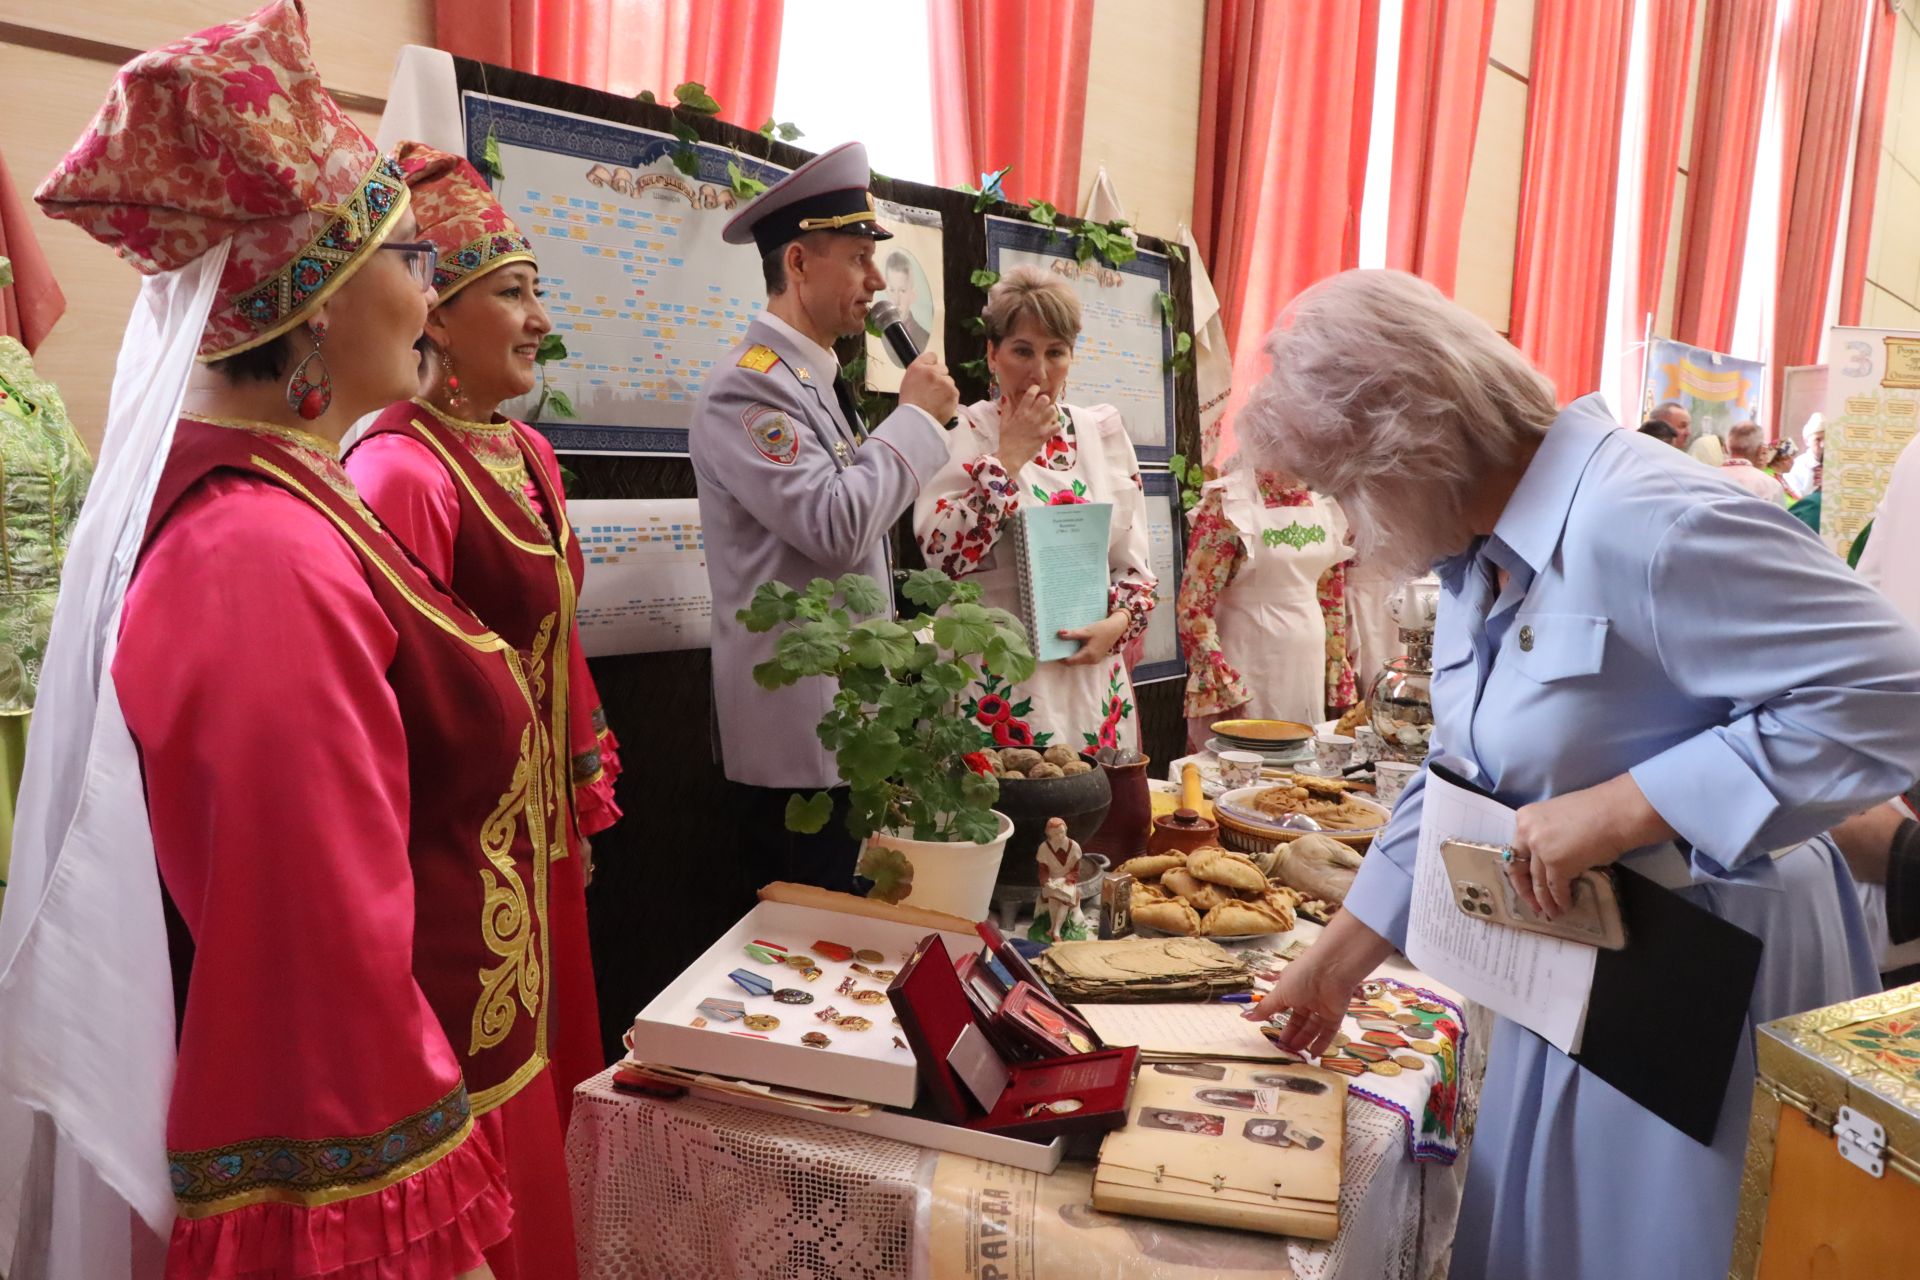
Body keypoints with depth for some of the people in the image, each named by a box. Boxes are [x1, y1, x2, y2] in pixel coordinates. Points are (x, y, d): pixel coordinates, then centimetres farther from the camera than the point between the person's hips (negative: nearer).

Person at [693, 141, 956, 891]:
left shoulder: (818, 381, 15)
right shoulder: (747, 388, -15)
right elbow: (838, 527, -25)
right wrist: (917, 417, -13)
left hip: (849, 726, 9)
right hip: (802, 740, -9)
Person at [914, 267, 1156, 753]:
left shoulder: (1104, 431, 8)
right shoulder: (963, 434, -4)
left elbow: (1133, 563, 11)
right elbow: (941, 553, -16)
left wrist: (1117, 623, -7)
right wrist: (1009, 457, -15)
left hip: (1091, 678, 4)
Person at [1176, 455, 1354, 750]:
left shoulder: (1325, 501, 5)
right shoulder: (1229, 499, -12)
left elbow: (1332, 596, 14)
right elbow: (1194, 607, -13)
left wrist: (1340, 682, 13)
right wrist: (1227, 691, -16)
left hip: (1309, 668, 5)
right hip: (1244, 670, -5)